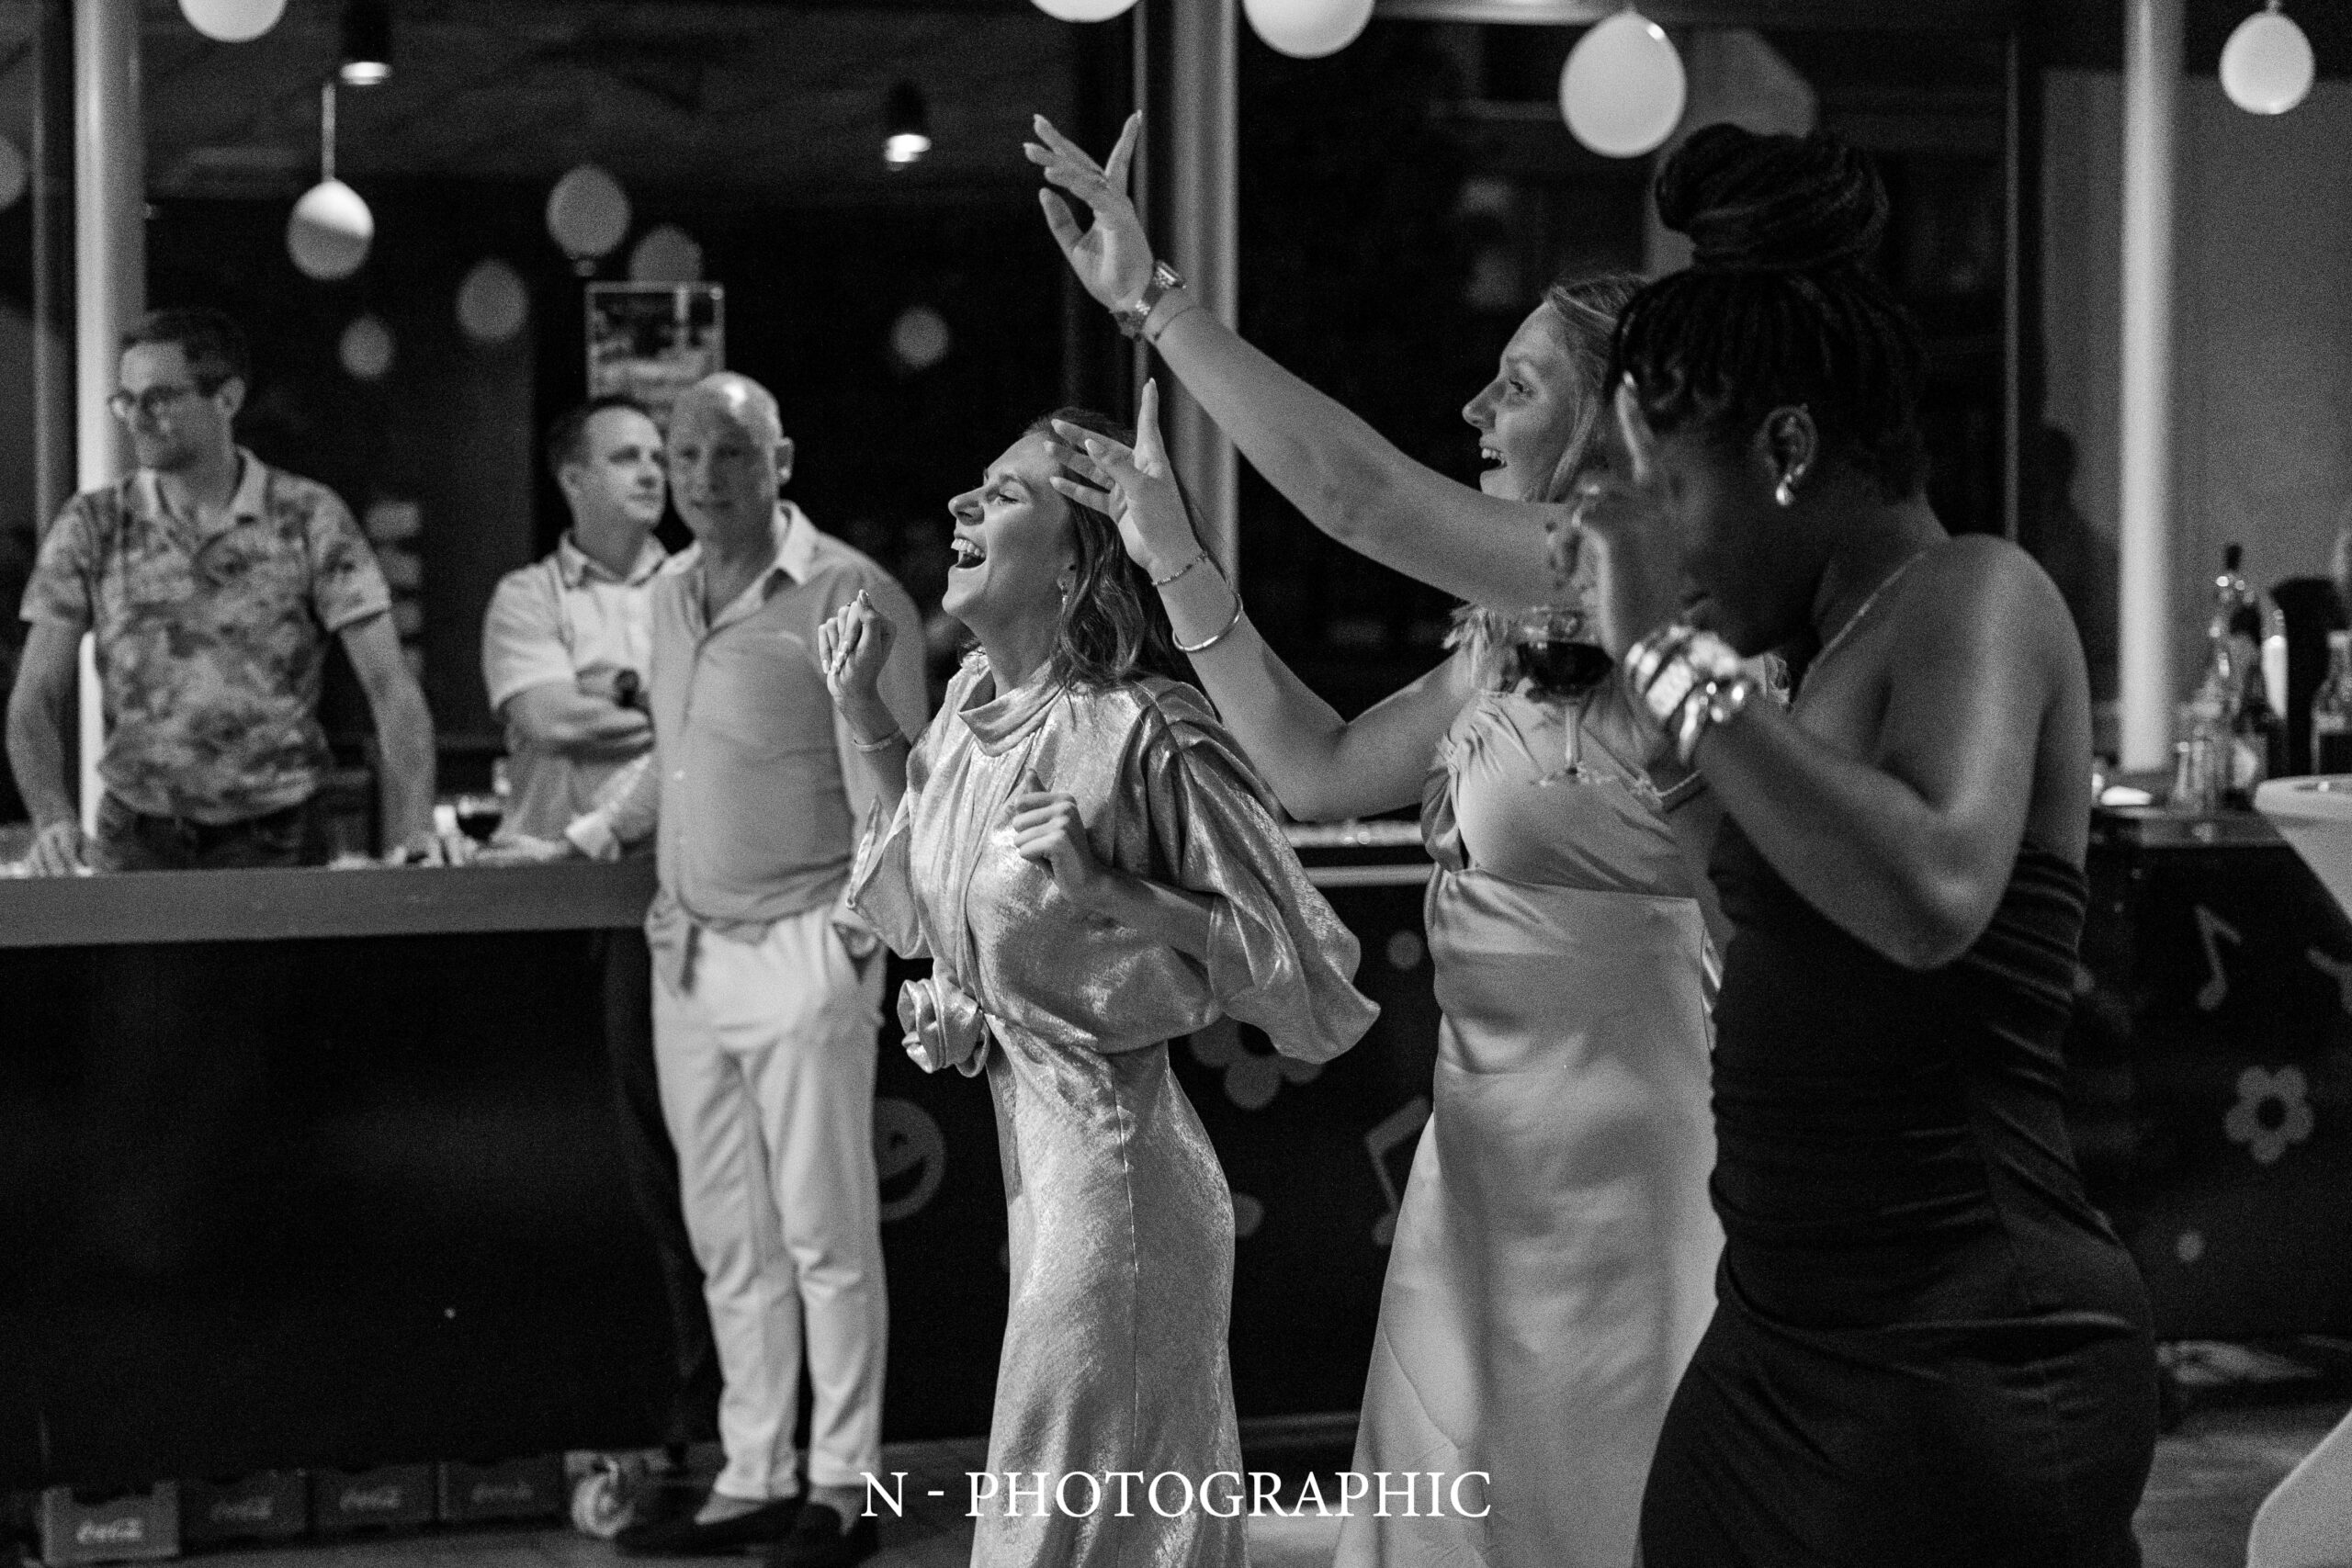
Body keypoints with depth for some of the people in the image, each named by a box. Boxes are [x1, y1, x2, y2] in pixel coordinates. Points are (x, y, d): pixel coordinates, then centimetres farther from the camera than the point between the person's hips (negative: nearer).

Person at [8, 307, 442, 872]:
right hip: (136, 841, 2)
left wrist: (412, 840, -20)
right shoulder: (91, 527, 2)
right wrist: (54, 820, -19)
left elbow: (392, 690, -7)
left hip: (276, 843, -1)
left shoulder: (308, 517, -3)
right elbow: (35, 701, 0)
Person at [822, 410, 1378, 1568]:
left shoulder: (1142, 736, -19)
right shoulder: (972, 700, 5)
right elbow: (919, 909, 19)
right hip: (1022, 1135, 8)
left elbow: (1298, 964, -16)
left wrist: (1105, 888, -24)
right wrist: (867, 723, 10)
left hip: (1107, 1151, -8)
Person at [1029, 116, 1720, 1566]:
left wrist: (1154, 300, -20)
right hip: (1492, 1139, 9)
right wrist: (1179, 563, 11)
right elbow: (1323, 767, 14)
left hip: (1612, 1159, -9)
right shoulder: (1518, 636, 9)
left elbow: (1360, 492, -26)